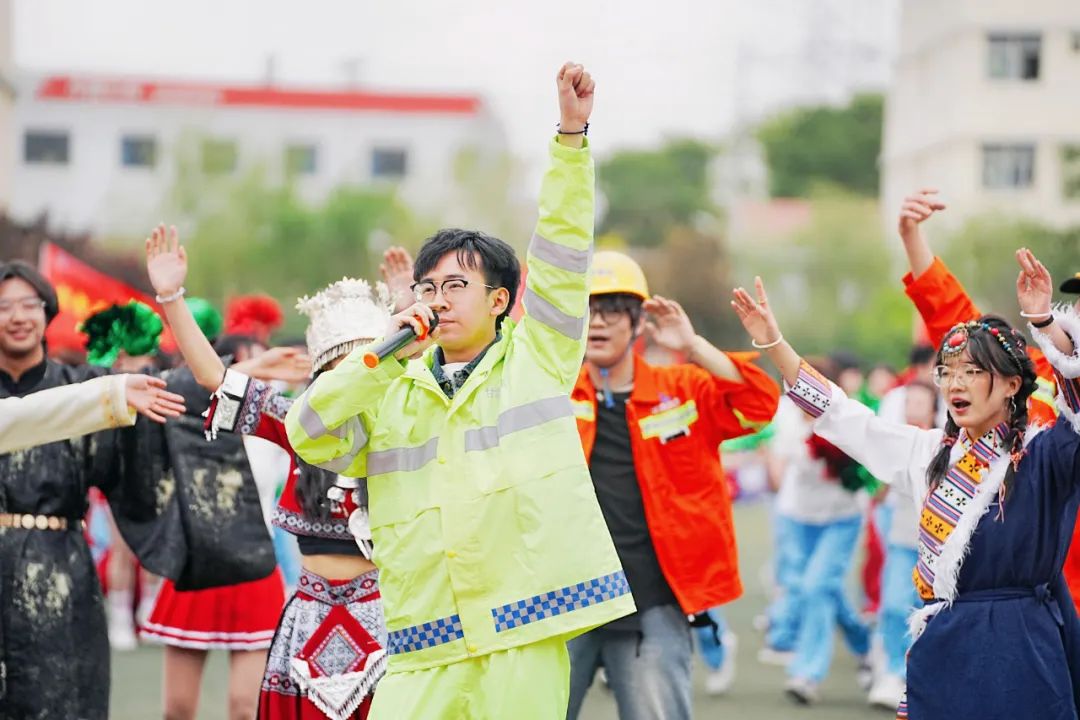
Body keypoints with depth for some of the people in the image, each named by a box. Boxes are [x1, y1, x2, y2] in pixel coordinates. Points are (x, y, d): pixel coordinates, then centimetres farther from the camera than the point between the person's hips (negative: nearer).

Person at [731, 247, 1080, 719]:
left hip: (1019, 651, -5)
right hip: (941, 648, 5)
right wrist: (773, 343, 11)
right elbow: (839, 415, 18)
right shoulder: (931, 453, 13)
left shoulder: (1042, 455, -5)